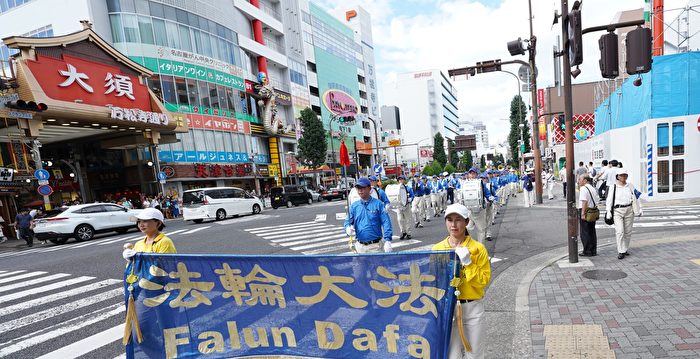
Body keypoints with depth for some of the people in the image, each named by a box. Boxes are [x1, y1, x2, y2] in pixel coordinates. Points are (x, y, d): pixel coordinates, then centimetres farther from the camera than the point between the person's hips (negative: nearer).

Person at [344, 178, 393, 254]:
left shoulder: (378, 204, -4)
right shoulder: (354, 206, 6)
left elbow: (386, 222, -7)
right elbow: (347, 221, 7)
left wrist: (387, 240, -15)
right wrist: (348, 229, -17)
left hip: (374, 245, -3)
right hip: (359, 245, 3)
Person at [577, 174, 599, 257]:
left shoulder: (583, 188, -13)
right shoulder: (593, 188, 15)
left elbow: (584, 201, -22)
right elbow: (597, 201, 16)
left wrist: (583, 213, -22)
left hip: (585, 211, -9)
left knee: (585, 232, -1)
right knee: (592, 232, 14)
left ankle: (587, 251, 2)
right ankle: (593, 251, 20)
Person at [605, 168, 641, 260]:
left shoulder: (630, 186, 9)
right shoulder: (613, 187, 0)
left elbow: (636, 198, 14)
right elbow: (609, 201, -1)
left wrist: (639, 209, 10)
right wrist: (608, 212, -7)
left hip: (629, 210, 3)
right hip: (617, 211, -3)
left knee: (628, 231, 8)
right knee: (619, 231, -10)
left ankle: (625, 249, 23)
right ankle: (621, 251, -5)